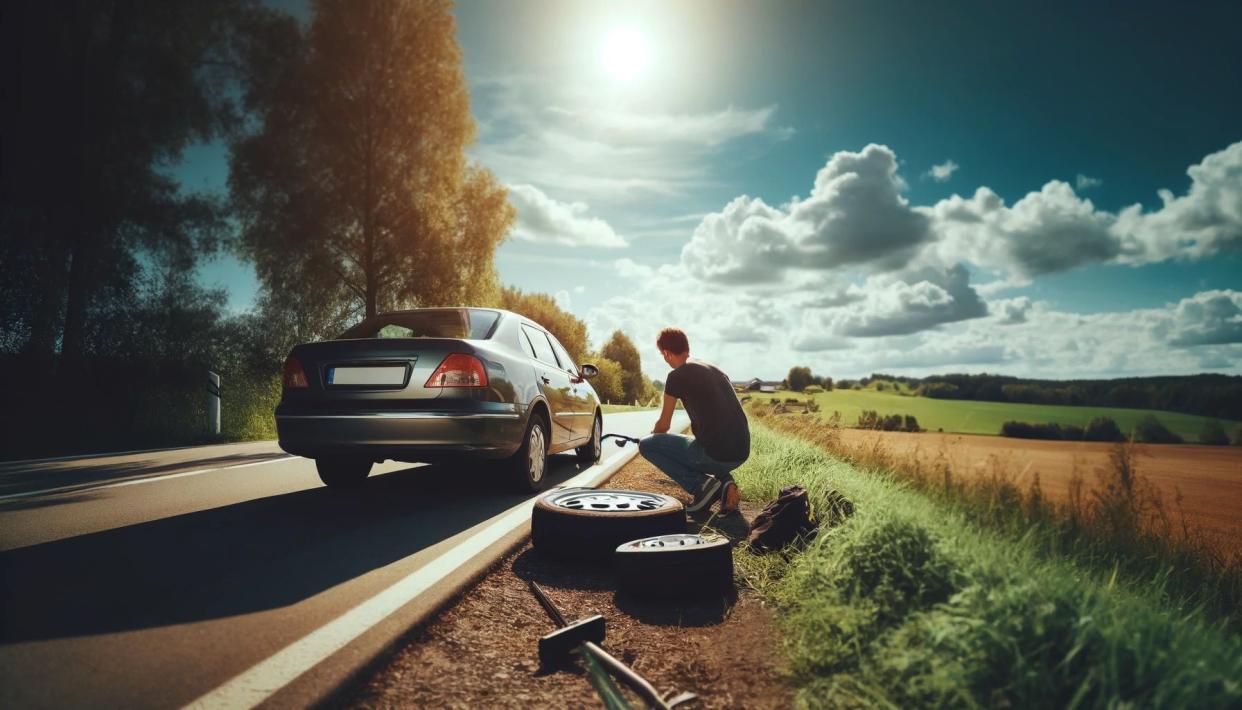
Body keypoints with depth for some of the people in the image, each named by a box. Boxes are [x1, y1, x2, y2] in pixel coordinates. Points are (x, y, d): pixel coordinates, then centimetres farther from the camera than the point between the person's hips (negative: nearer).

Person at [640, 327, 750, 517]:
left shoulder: (677, 376, -3)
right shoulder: (715, 369, 18)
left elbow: (663, 425, 6)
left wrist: (651, 438, 27)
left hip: (715, 455, -7)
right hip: (742, 453, 7)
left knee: (646, 445, 4)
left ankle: (701, 484, -5)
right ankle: (724, 482, 10)